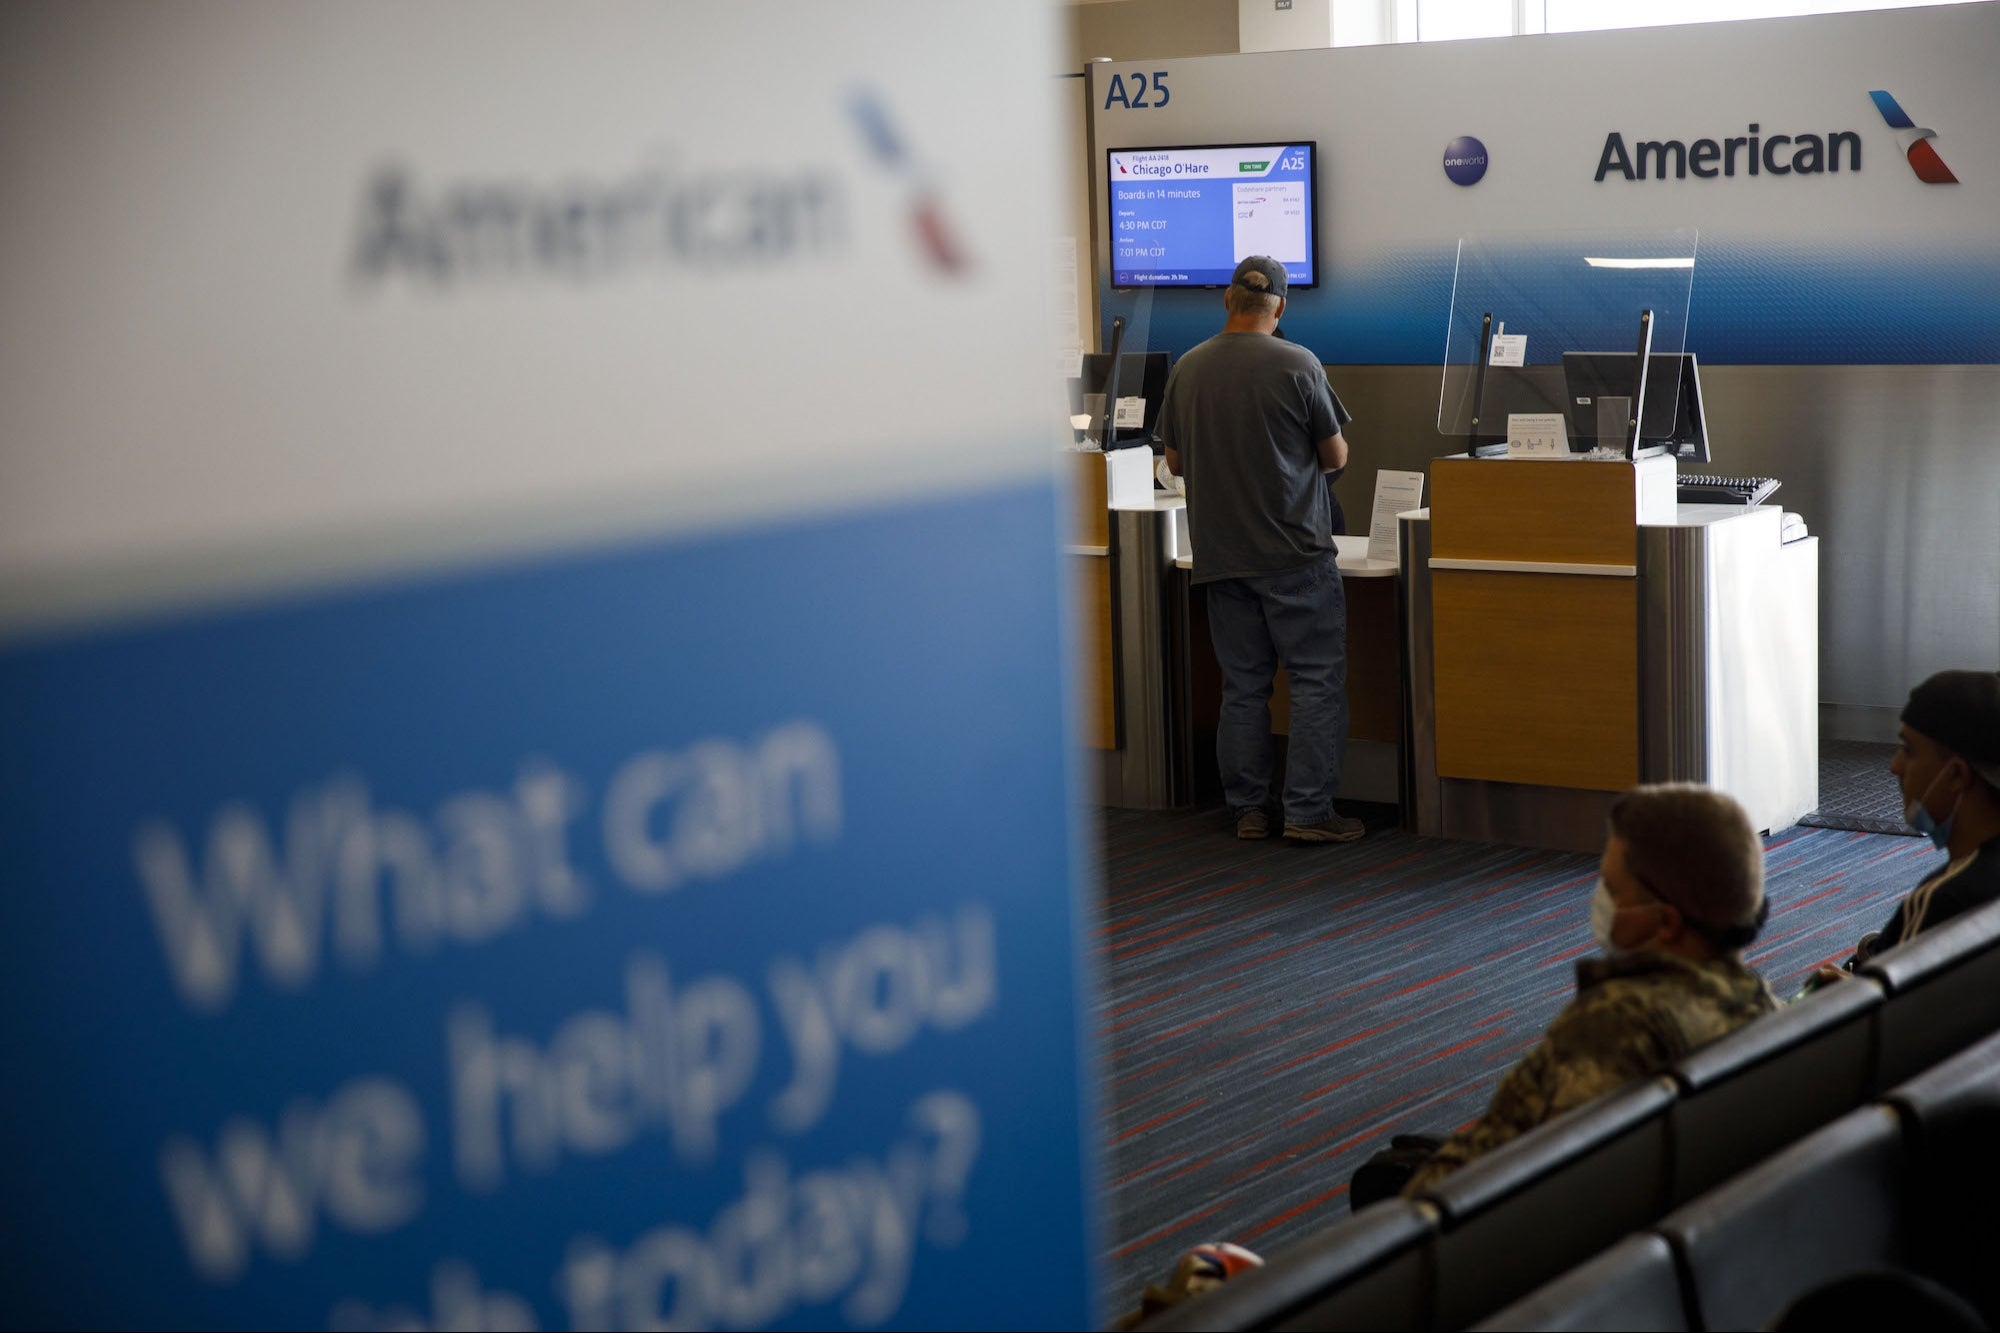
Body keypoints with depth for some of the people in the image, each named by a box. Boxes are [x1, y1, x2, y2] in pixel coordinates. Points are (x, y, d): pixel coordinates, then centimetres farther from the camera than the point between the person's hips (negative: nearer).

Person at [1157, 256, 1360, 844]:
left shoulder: (1187, 369, 3)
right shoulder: (1298, 365, -10)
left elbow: (1176, 461, 12)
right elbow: (1336, 456, -4)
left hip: (1220, 554, 5)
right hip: (1295, 552, -4)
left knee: (1243, 686, 10)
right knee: (1318, 680, 1)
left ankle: (1248, 810, 13)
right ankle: (1308, 811, -2)